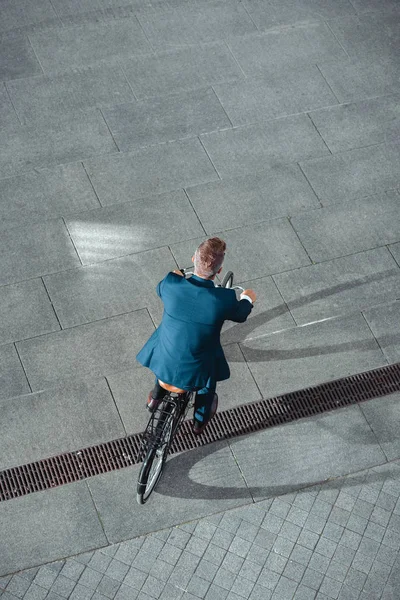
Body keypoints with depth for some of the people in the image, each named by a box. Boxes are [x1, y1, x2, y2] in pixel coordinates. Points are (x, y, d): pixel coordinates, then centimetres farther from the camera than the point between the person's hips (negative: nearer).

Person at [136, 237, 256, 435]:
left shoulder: (172, 284, -23)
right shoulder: (225, 299, -29)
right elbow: (240, 315, -4)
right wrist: (247, 299, 19)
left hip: (163, 362, 2)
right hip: (196, 371, -2)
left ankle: (156, 397, 54)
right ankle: (200, 421, 56)